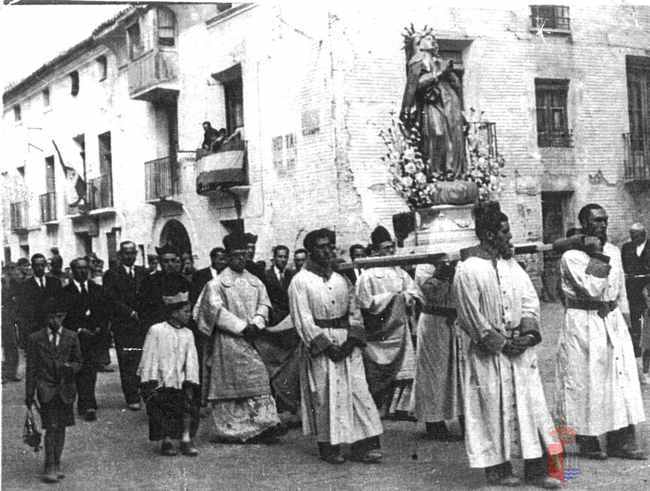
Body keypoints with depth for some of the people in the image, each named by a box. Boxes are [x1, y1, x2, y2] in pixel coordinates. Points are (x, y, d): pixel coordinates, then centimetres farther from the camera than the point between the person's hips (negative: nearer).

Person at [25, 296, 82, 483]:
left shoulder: (71, 337, 6)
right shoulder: (35, 339, 1)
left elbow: (78, 361, 12)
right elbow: (31, 368, 3)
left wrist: (70, 367, -12)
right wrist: (29, 394, 1)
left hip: (65, 389, 3)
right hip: (46, 389, -3)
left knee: (61, 428, 8)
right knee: (51, 427, -11)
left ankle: (56, 464, 20)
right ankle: (50, 467, -7)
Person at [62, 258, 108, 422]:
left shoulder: (97, 290, 14)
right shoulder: (65, 292, 2)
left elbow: (105, 313, 13)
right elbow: (64, 317, -2)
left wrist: (100, 328, -3)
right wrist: (79, 330, -11)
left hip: (95, 335, 3)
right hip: (76, 337, -3)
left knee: (91, 371, -3)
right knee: (83, 372, -8)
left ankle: (83, 405, 12)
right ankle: (89, 407, -8)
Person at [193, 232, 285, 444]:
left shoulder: (255, 282, 13)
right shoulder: (216, 283, -3)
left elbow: (263, 305, 8)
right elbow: (217, 310, -11)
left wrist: (256, 324, -11)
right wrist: (242, 327, -15)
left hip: (252, 338, 5)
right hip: (228, 339, -5)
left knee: (258, 379, -1)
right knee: (231, 382, -2)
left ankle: (265, 424, 1)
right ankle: (230, 429, 4)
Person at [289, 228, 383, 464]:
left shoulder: (341, 280, 12)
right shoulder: (300, 281, -3)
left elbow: (354, 312, 10)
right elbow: (302, 319, -8)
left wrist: (351, 339, -6)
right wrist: (326, 345, -14)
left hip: (346, 344, 4)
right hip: (319, 345, -4)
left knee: (358, 391, -2)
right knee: (325, 397, -2)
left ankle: (363, 445, 0)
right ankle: (328, 447, 8)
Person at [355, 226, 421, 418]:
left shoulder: (400, 272, 10)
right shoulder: (368, 276, -8)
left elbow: (415, 294, 10)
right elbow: (366, 303, -14)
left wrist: (404, 297, -11)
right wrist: (392, 296, -12)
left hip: (400, 329, 5)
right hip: (379, 332, -5)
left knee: (404, 372, 3)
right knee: (377, 376, 0)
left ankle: (400, 408, 12)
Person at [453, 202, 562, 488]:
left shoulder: (511, 265, 9)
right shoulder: (468, 271, -11)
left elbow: (530, 299, 9)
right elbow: (471, 316, -12)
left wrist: (528, 334, -6)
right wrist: (501, 343, -12)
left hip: (519, 349, 6)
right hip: (488, 354, -6)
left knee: (530, 404, 3)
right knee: (494, 409, 2)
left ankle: (536, 469, 9)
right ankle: (496, 468, 15)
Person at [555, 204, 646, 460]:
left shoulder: (613, 251, 11)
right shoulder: (571, 256, -10)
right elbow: (592, 289, -21)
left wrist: (625, 318, 16)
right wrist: (595, 255, -16)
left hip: (612, 320, 6)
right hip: (583, 323, -6)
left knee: (621, 379, 1)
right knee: (585, 383, 0)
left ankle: (621, 441, 6)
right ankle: (587, 442, 12)